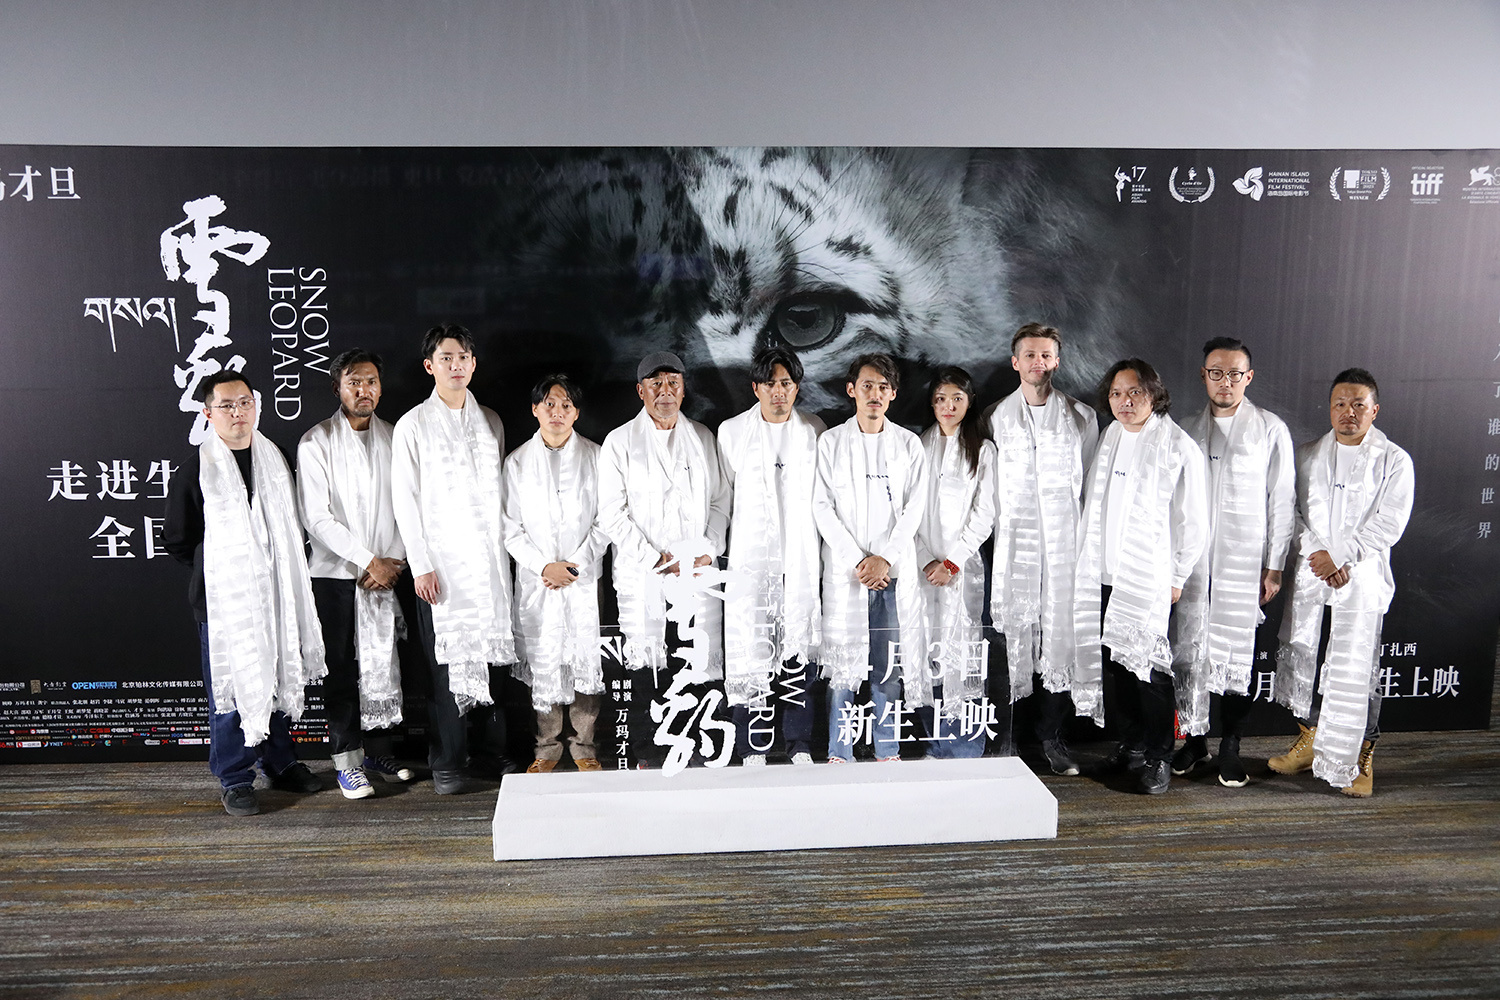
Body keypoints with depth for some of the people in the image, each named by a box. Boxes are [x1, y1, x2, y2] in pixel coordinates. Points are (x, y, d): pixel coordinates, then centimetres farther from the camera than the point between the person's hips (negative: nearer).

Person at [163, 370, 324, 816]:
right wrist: (220, 568, 4)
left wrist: (277, 567, 11)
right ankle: (234, 780, 12)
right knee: (231, 686, -1)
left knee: (280, 678, 14)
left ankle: (280, 762, 29)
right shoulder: (197, 469, -7)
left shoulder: (275, 459, 9)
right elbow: (178, 540, 0)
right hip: (224, 597, -5)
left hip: (275, 594, 5)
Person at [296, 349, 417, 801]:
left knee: (384, 665, 7)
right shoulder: (316, 442, -4)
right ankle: (347, 759, 12)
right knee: (341, 668, 2)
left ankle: (378, 750, 21)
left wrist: (394, 562, -5)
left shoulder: (394, 438, 7)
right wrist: (367, 561, -13)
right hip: (336, 573, -3)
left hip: (387, 573, 3)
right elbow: (317, 518, -10)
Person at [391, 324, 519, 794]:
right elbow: (405, 501, -2)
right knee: (448, 663, -2)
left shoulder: (490, 421, 12)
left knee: (494, 657, 5)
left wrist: (507, 545, 9)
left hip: (491, 563, 4)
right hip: (442, 564, -3)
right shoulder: (413, 425, 1)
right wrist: (420, 565, -9)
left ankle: (494, 754, 17)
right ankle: (448, 763, 10)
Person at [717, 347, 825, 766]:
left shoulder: (813, 430, 8)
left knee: (799, 649, 3)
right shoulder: (732, 432, 3)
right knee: (750, 649, -5)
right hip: (751, 557, -1)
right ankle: (752, 748, 6)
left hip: (801, 558, 2)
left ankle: (799, 745, 14)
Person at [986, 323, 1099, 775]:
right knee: (1014, 635, -2)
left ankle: (1052, 737, 11)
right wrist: (994, 534, 6)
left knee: (1060, 634, 0)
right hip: (1014, 543, 0)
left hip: (1065, 541, 1)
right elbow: (988, 486, 10)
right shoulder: (996, 417, 8)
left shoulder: (1082, 417, 8)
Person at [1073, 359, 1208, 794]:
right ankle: (1130, 745, 25)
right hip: (1104, 577, 5)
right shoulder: (1108, 439, 11)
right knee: (1114, 664, 10)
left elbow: (1194, 522, -3)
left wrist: (1177, 577, -3)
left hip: (1148, 580, -5)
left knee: (1149, 668, -2)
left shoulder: (1179, 447, -6)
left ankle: (1158, 757, 12)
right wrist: (1090, 561, 14)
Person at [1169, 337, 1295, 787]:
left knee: (1236, 654, -1)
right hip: (1191, 560, 3)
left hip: (1244, 563, -3)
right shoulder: (1186, 430, 11)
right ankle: (1194, 738, 20)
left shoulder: (1271, 430, 3)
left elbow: (1281, 501, 2)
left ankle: (1230, 749, 11)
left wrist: (1274, 566, -2)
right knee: (1188, 649, 5)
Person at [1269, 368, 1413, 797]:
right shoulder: (1307, 455, 9)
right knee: (1305, 664, 11)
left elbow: (1389, 523, -9)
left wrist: (1339, 556, -16)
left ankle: (1360, 761, 11)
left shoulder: (1394, 461, 0)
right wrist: (1316, 553, -11)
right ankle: (1307, 743, 29)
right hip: (1309, 580, 3)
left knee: (1357, 675, -3)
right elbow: (1291, 511, 3)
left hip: (1362, 584, -3)